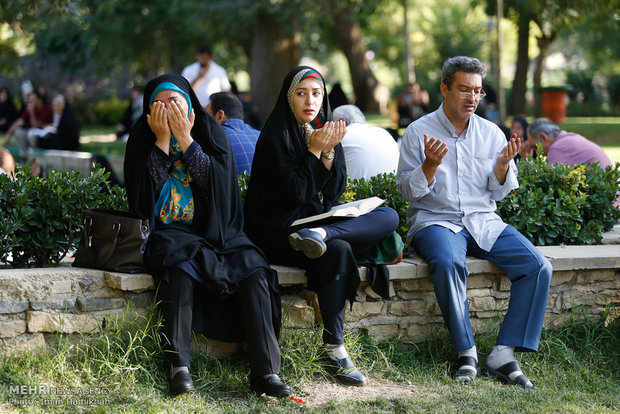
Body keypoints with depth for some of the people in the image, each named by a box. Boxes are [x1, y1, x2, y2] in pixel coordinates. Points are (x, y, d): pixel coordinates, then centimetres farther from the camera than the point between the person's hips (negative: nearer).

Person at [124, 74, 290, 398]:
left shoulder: (211, 134, 9)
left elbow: (215, 180, -7)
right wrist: (162, 139, -10)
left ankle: (265, 370, -32)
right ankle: (178, 367, -37)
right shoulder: (142, 138, 8)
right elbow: (146, 189, -7)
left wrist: (184, 137, -11)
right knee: (180, 266, -37)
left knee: (254, 268, -26)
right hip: (169, 233, -2)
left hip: (215, 231, 2)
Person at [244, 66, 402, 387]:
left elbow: (333, 192, 6)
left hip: (317, 218, 7)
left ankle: (320, 235, -31)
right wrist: (314, 151, -16)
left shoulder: (325, 130, 12)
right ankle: (334, 350, -34)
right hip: (279, 232, -7)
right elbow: (296, 193, -14)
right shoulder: (275, 137, -8)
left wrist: (330, 152, -9)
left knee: (388, 217, -11)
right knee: (338, 249, -35)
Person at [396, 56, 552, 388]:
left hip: (483, 222, 4)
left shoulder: (490, 133, 11)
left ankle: (503, 355, -20)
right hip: (435, 220, -4)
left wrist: (503, 164, -10)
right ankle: (466, 354, -26)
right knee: (448, 263, -39)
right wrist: (430, 165, -20)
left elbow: (499, 192, 10)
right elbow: (408, 190, -2)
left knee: (538, 267, -20)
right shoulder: (419, 132, 1)